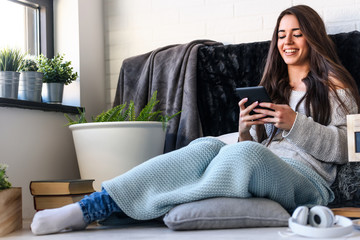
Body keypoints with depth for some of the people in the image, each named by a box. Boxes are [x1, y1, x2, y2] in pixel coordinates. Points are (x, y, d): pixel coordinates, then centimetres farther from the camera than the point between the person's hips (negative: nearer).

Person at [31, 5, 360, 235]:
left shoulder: (333, 86, 12)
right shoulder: (272, 88, 27)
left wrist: (294, 123, -11)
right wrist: (246, 129, -4)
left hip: (307, 181, -5)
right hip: (261, 176, 5)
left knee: (246, 154, -37)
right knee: (208, 146, -28)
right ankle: (90, 207, -39)